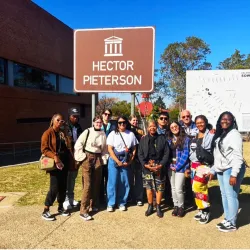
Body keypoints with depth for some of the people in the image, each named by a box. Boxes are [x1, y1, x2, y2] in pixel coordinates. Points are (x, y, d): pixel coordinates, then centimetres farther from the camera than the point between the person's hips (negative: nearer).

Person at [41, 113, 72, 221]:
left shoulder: (63, 133, 13)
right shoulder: (48, 133, -5)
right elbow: (44, 149, -12)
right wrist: (54, 157, -25)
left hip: (64, 162, 6)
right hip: (54, 163, -6)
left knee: (63, 186, 11)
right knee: (54, 187, -8)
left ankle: (60, 207, 26)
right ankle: (45, 211, 5)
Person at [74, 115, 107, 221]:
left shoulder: (103, 134, 8)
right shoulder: (87, 131, -4)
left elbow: (105, 148, 19)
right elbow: (78, 144, -5)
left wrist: (102, 156, 7)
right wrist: (82, 156, -7)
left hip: (98, 159, 5)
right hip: (87, 158, -4)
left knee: (96, 183, 10)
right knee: (87, 185, -8)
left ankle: (94, 205, 28)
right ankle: (83, 211, -4)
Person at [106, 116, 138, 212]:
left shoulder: (131, 134, 5)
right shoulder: (113, 134, -1)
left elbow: (134, 149, 6)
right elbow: (110, 149, -7)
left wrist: (130, 161, -5)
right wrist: (118, 161, -12)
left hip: (126, 160, 2)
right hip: (114, 160, -2)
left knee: (124, 182, 4)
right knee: (112, 181, -1)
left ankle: (122, 203, 18)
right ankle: (111, 203, 11)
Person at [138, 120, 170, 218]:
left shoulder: (162, 138, 2)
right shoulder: (143, 139, 6)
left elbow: (166, 153, -2)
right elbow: (140, 154, 4)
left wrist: (161, 165, -12)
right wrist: (145, 164, -10)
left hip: (159, 166, -1)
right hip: (147, 166, 1)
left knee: (160, 187, 3)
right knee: (149, 187, 7)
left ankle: (158, 207, 18)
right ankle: (150, 206, 22)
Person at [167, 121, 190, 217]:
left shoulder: (186, 139, -6)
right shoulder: (169, 139, 7)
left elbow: (185, 154, -10)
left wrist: (177, 166, -12)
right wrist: (170, 165, -3)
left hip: (180, 167, -4)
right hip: (171, 166, 5)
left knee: (178, 189, -7)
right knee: (173, 188, 12)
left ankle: (181, 207, 15)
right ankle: (176, 206, 27)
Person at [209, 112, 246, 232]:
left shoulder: (234, 134, -11)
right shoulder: (219, 134, 15)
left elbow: (238, 156, -17)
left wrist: (234, 174, -23)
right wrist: (213, 170, 18)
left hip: (231, 170, -8)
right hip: (221, 170, 8)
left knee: (231, 196, -3)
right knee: (224, 195, 13)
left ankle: (232, 223, 9)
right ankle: (227, 219, 26)